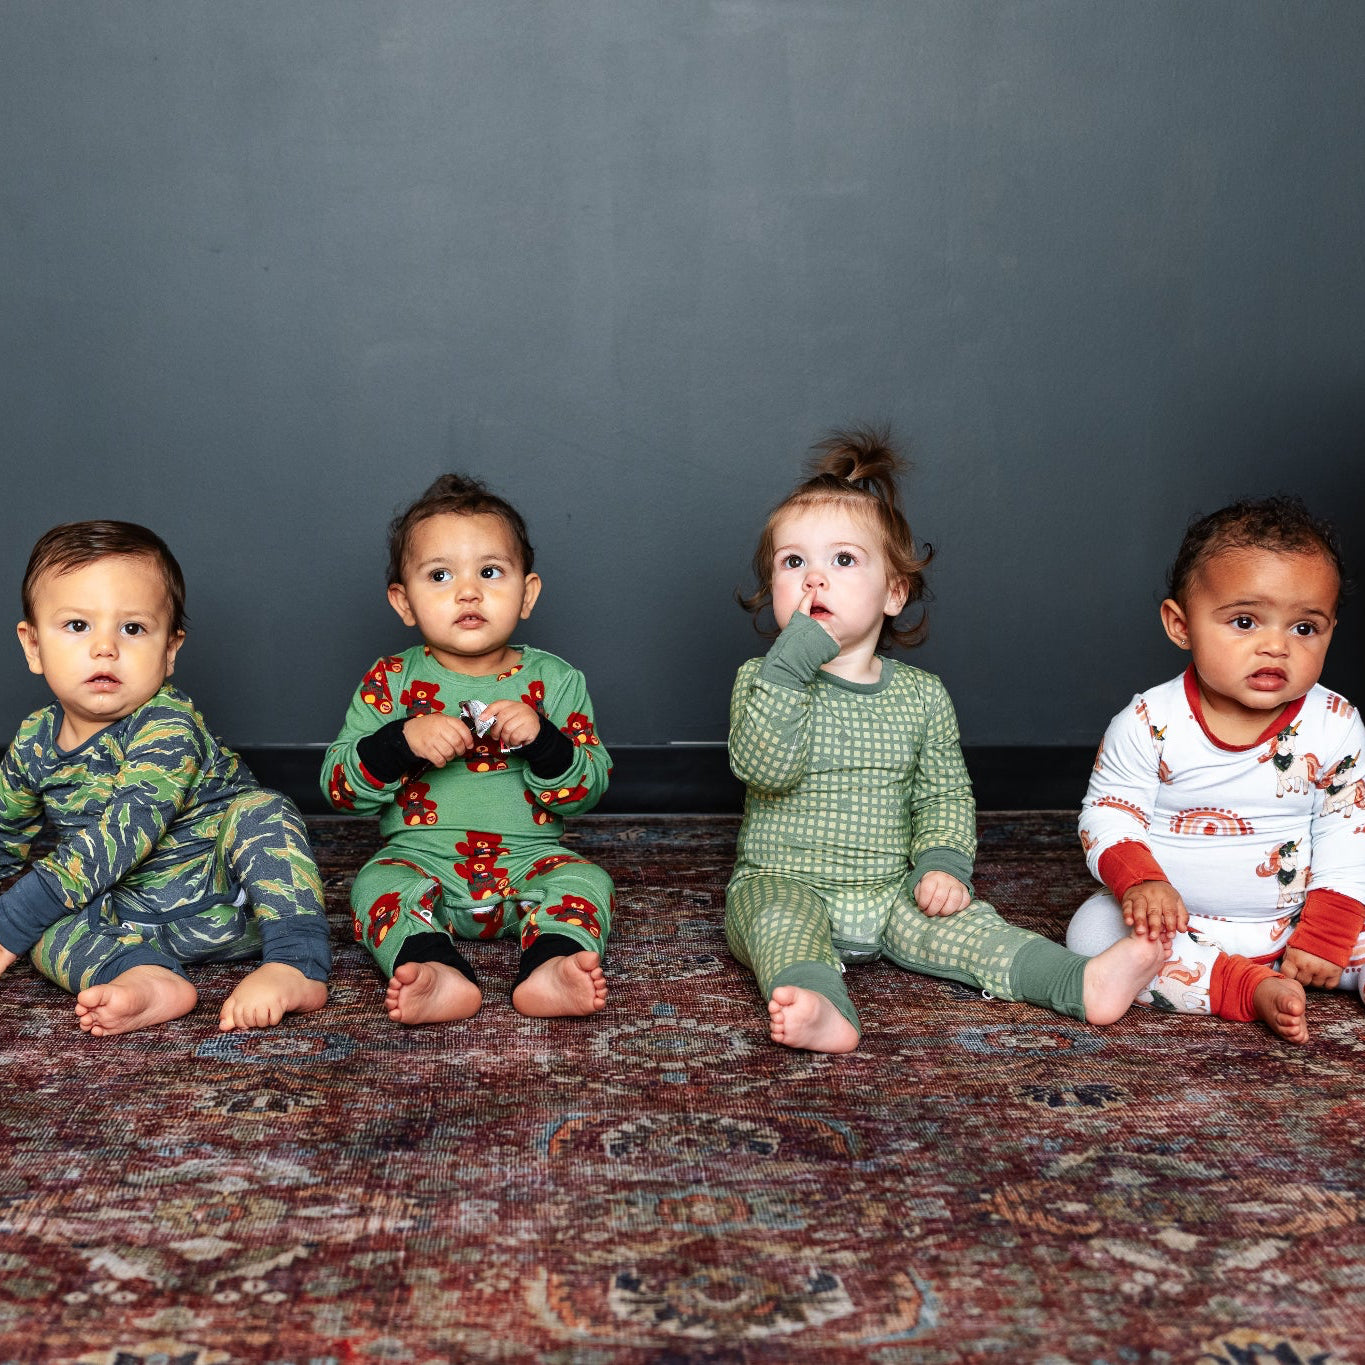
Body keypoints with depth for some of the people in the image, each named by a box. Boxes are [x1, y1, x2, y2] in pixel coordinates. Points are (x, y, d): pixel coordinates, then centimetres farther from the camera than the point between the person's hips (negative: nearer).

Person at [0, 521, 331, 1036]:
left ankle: (296, 966, -38)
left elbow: (120, 842, -32)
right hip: (133, 922, 5)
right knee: (49, 927, -20)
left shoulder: (167, 729, -23)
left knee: (260, 810, -29)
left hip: (232, 907, -5)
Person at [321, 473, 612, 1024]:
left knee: (584, 879, -25)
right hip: (420, 856, 0)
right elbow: (338, 786, -2)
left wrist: (542, 741, -20)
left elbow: (590, 788, -1)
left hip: (528, 858, 1)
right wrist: (403, 741, -20)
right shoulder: (391, 682, 2)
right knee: (378, 885, -28)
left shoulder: (553, 680, 3)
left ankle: (551, 968, -48)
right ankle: (437, 973, -50)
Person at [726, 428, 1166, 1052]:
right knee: (779, 919, -32)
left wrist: (941, 863, -7)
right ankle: (821, 1010, -56)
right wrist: (789, 664, -25)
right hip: (784, 884, -3)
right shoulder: (764, 678, -3)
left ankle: (1083, 983, -27)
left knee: (960, 920, -18)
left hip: (889, 892, 3)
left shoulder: (921, 696, 6)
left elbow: (944, 794, 11)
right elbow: (764, 767, -21)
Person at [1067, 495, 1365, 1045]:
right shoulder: (1149, 723, -12)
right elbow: (1109, 813, -7)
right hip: (1176, 919, -1)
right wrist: (1138, 881, -25)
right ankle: (1252, 988, -28)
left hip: (1293, 918, 1)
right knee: (1094, 931, -27)